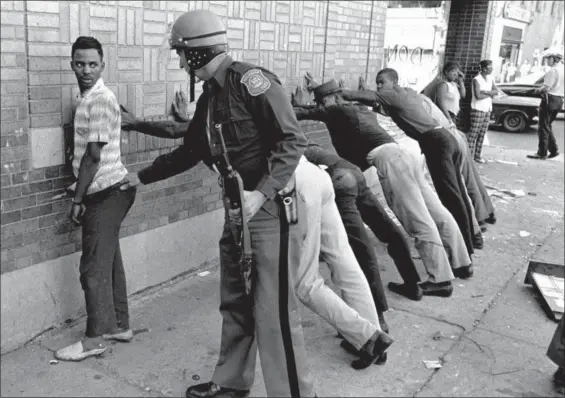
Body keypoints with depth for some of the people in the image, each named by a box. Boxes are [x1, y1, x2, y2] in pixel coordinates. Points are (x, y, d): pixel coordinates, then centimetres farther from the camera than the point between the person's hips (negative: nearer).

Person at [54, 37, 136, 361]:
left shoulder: (100, 100, -16)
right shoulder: (91, 98, 14)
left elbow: (94, 155, -19)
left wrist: (78, 199, -15)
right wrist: (80, 187, 17)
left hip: (106, 193, -10)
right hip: (107, 190, 10)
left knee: (95, 267, -2)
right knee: (109, 261, 15)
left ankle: (95, 338, 9)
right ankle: (119, 325, 26)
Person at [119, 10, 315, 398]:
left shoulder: (251, 81, -14)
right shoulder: (209, 97, 13)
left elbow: (292, 141, -19)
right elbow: (189, 152, 24)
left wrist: (261, 194, -27)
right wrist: (140, 177, 30)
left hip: (271, 207, -9)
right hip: (236, 208, 9)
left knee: (274, 309, -5)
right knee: (235, 301, 18)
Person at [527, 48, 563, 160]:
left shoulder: (553, 70, -16)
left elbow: (547, 88, -20)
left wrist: (539, 90, 0)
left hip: (550, 99, -8)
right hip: (559, 100, 8)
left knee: (543, 127, 0)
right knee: (548, 126, 19)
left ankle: (542, 153, 3)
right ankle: (554, 150, 17)